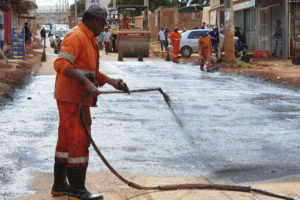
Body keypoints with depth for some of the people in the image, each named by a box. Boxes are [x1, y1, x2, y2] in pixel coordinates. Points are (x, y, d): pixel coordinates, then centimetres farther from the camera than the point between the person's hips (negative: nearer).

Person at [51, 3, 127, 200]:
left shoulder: (89, 39, 19)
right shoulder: (76, 36, -15)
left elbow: (90, 71, 25)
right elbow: (61, 64, -28)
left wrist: (111, 80, 12)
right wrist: (87, 82, -35)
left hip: (78, 98, 11)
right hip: (72, 97, -11)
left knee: (67, 140, 14)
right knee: (80, 140, -8)